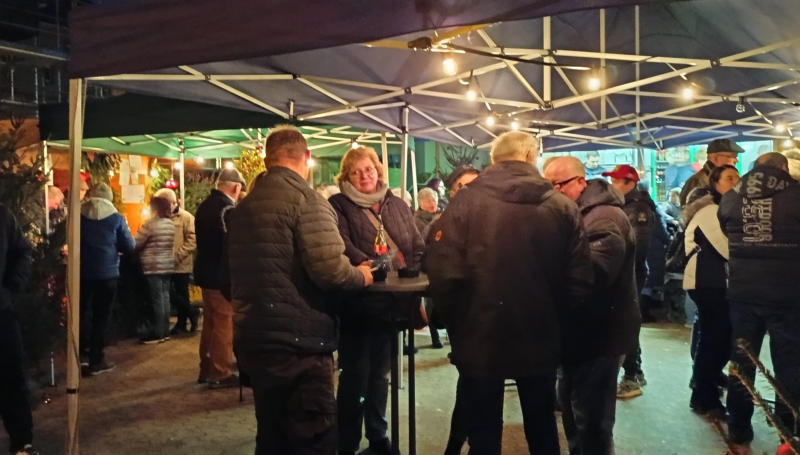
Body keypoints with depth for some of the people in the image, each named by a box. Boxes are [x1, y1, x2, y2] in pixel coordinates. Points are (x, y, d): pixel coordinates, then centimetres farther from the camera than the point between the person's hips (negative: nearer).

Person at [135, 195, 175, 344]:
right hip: (167, 265, 7)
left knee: (156, 300, -3)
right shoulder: (171, 224, 9)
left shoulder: (150, 224, -14)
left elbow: (135, 244, -11)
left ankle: (157, 333, 3)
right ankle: (165, 331, 15)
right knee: (165, 298, 10)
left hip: (153, 266, -7)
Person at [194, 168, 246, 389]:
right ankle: (220, 373, 7)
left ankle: (206, 369, 27)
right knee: (225, 325, 0)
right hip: (222, 275, -10)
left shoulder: (204, 205, 10)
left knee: (210, 323, 18)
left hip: (206, 272, 10)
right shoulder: (226, 208, -19)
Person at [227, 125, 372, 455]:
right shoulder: (306, 199, -13)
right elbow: (330, 269, -23)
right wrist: (361, 276, -4)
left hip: (253, 336, 8)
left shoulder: (245, 205, 12)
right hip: (297, 341, -8)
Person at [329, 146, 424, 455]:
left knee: (380, 372, 18)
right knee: (355, 375, 3)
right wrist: (368, 266, -32)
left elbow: (417, 246, 8)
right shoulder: (338, 205, -3)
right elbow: (342, 244, -18)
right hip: (356, 302, -4)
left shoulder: (397, 205, 11)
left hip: (390, 301, 5)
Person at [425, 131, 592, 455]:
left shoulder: (467, 201, -9)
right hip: (540, 340, 2)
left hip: (480, 339, -2)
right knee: (542, 429, 24)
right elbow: (579, 280, -7)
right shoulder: (562, 206, -4)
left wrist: (454, 322, 1)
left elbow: (443, 272, -16)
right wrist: (559, 321, 11)